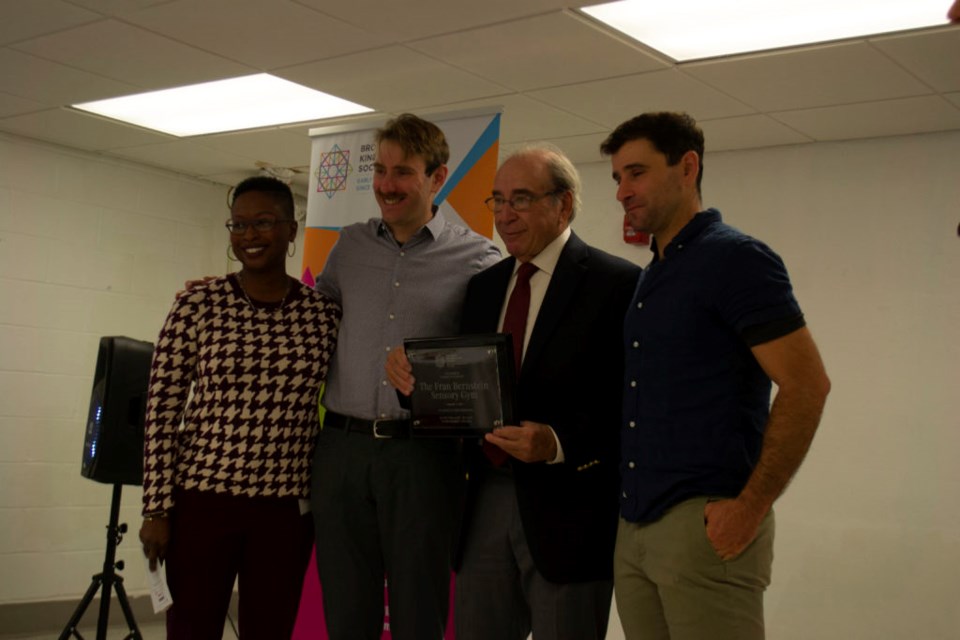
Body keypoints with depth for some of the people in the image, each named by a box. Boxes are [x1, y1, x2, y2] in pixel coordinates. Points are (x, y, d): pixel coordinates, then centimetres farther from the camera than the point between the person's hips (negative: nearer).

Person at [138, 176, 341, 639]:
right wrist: (157, 509, -6)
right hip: (202, 500, -2)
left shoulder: (324, 313, 2)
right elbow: (161, 410, -3)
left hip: (287, 510, 2)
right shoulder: (197, 306, -4)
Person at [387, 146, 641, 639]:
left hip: (568, 510, -5)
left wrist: (558, 444, -25)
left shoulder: (617, 283, -7)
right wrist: (409, 368, -6)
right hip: (485, 502, 6)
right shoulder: (483, 285, 13)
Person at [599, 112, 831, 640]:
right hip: (635, 526, 8)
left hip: (705, 524, -8)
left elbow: (807, 385, -15)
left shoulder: (735, 258, -9)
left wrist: (752, 506, -16)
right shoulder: (650, 277, 15)